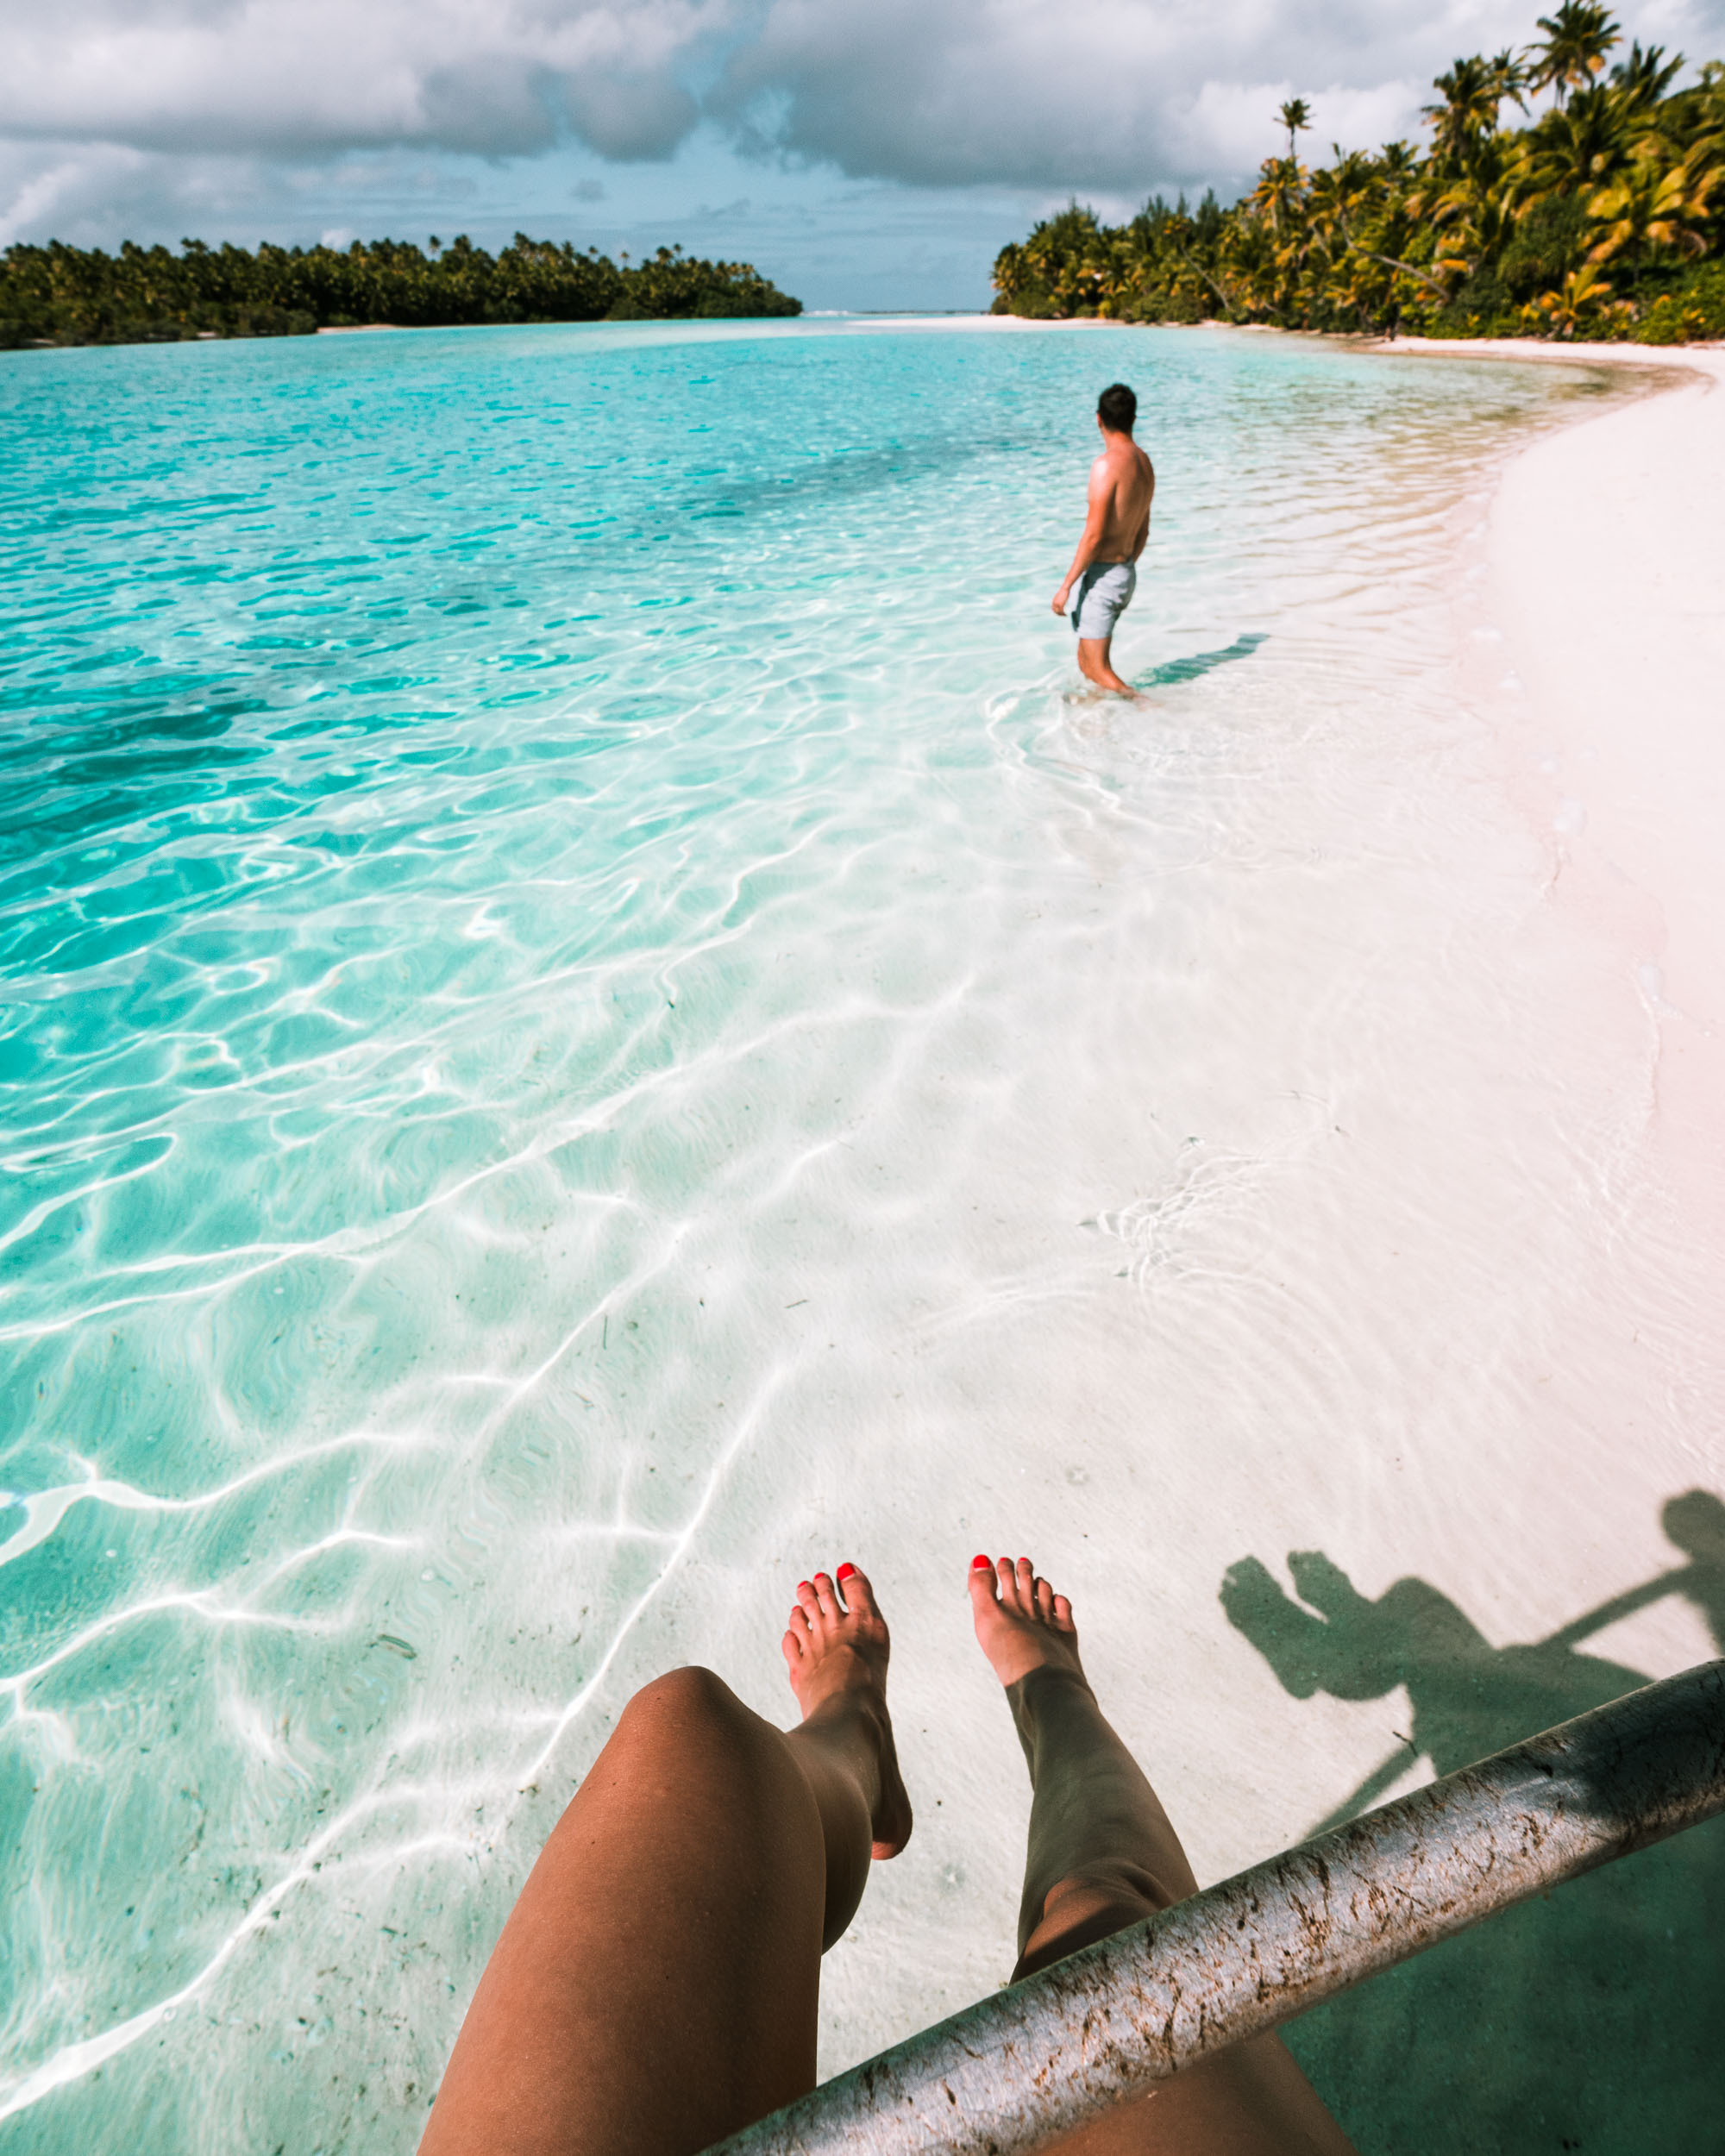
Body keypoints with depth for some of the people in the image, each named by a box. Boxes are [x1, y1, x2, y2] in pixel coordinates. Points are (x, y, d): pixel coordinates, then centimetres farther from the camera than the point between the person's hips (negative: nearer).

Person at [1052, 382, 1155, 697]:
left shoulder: (1106, 464, -18)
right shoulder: (1145, 463, 9)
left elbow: (1094, 535, -22)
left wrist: (1066, 586, -17)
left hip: (1102, 575, -9)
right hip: (1127, 574, 9)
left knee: (1098, 670, -4)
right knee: (1086, 661, 20)